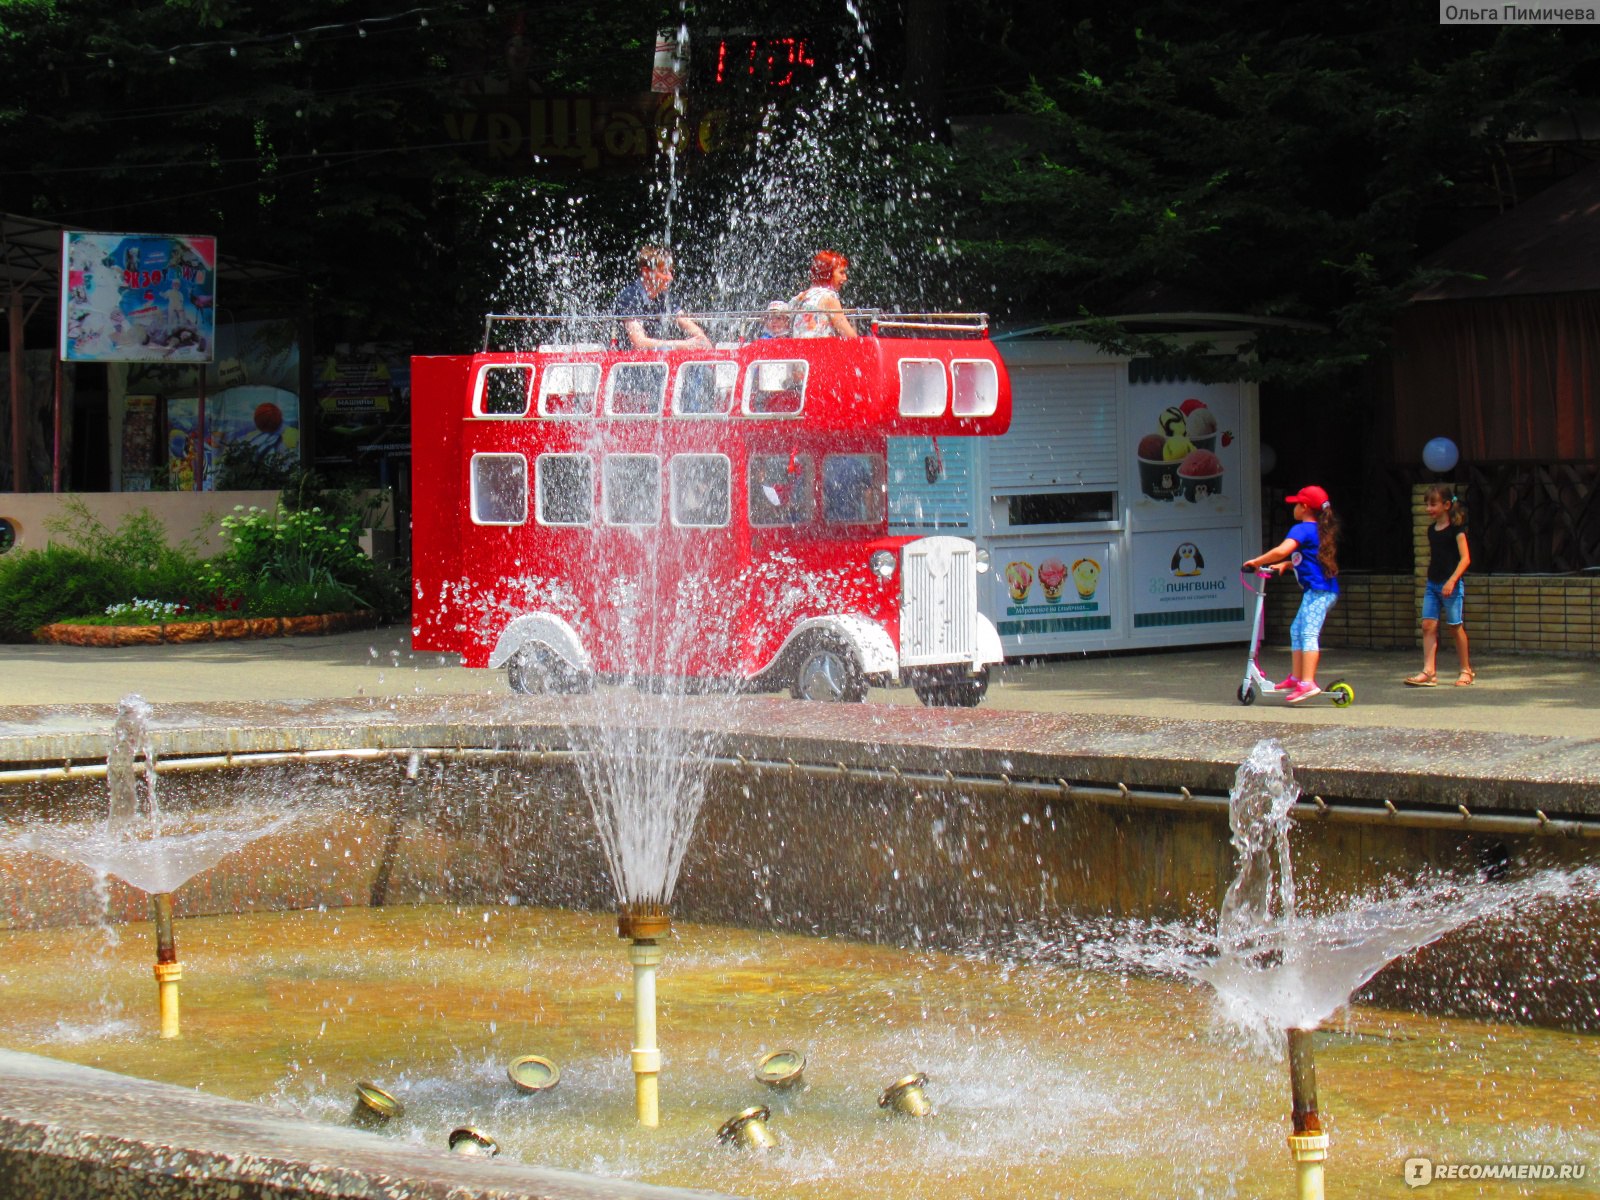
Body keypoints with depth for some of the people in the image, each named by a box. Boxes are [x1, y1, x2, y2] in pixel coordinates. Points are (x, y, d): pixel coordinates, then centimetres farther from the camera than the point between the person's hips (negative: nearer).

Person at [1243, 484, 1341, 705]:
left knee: (1309, 633, -18)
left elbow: (1282, 550, -25)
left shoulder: (1302, 529, -10)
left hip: (1317, 590, -10)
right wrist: (1285, 564, 27)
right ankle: (1296, 677, 18)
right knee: (1297, 630, 17)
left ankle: (1308, 683, -29)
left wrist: (1257, 562, -15)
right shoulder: (1320, 530, 20)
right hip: (1327, 590, 10)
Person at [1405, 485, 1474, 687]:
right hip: (1432, 584, 7)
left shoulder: (1455, 528, -9)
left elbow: (1465, 558, -14)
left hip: (1452, 584, -7)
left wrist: (1452, 580, -24)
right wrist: (1429, 581, 17)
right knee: (1428, 625, -4)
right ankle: (1429, 672, -9)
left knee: (1455, 626, 1)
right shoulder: (1432, 529, 12)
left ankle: (1466, 671, 14)